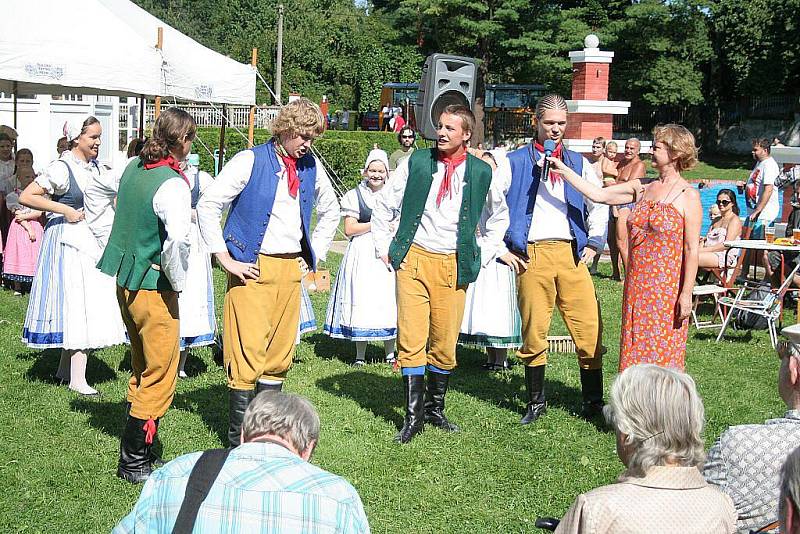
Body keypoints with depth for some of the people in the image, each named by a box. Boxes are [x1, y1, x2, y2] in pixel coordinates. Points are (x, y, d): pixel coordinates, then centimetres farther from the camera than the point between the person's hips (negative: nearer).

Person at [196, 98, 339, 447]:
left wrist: (314, 255, 16)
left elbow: (330, 211, 26)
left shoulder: (311, 166, 10)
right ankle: (238, 440, 2)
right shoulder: (250, 161, -6)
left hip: (292, 269, 5)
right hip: (253, 268, -5)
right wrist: (226, 259, -10)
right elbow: (207, 205, -8)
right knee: (248, 352, -6)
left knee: (280, 353, 9)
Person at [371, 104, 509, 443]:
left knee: (445, 344, 4)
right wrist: (384, 249, 6)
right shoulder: (415, 162, 3)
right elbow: (383, 207, 11)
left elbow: (499, 217, 21)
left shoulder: (482, 173, 4)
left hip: (454, 266, 1)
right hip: (413, 260, 0)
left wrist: (484, 256, 13)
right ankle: (413, 415, 3)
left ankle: (435, 409, 23)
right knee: (411, 341, -5)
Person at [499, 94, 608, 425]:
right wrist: (504, 248, 0)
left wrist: (593, 243, 11)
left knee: (589, 329, -3)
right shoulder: (515, 161, 8)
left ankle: (593, 401, 9)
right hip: (532, 255, -2)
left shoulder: (577, 162, 17)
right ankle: (536, 402, 15)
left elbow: (598, 204, 23)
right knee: (534, 332, 1)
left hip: (572, 253, 2)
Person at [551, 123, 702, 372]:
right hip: (637, 284, 6)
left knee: (663, 353, -1)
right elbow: (599, 195, 7)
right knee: (636, 351, 9)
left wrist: (686, 294, -14)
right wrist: (563, 170, 2)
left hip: (667, 287, -5)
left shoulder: (688, 195, -7)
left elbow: (692, 249, -10)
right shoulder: (642, 187, 9)